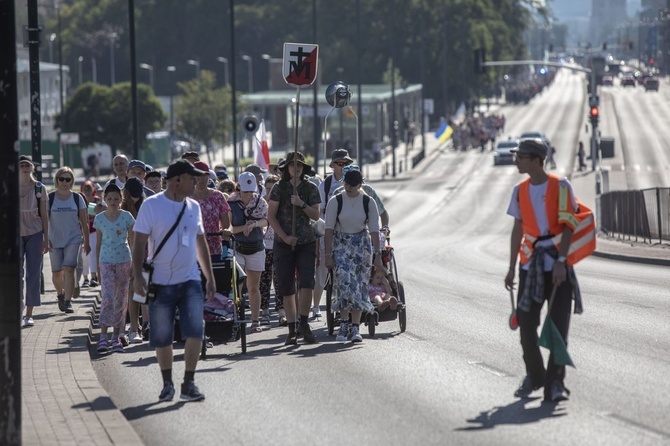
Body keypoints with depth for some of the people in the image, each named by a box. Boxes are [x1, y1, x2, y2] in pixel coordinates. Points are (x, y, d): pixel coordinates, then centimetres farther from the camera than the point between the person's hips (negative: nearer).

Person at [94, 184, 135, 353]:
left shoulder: (126, 216, 0)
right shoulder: (100, 218, 3)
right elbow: (98, 243, 10)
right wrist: (97, 266, 8)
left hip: (123, 261, 1)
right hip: (106, 261, -1)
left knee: (120, 300, 4)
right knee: (107, 297, -15)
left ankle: (116, 337, 11)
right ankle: (103, 336, -14)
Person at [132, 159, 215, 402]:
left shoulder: (193, 207, 10)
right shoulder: (152, 205, -6)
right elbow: (139, 243, -7)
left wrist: (210, 278, 18)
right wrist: (138, 276, -15)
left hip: (190, 281, 3)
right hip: (161, 282, -3)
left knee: (195, 331, -11)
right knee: (162, 337, 3)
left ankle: (189, 384, -4)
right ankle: (167, 384, 21)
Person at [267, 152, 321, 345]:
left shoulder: (311, 188, 6)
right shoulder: (279, 188, 3)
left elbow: (316, 215, 1)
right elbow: (271, 216, 0)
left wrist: (302, 204, -15)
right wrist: (284, 236, -10)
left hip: (306, 242, 0)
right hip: (284, 243, 0)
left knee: (307, 282, -14)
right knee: (286, 287, 0)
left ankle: (303, 323, -2)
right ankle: (292, 329, 6)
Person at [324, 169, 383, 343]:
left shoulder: (368, 202, -3)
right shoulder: (335, 202, -6)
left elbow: (374, 230, -3)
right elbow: (329, 229, -5)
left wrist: (377, 254, -8)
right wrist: (328, 254, -10)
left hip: (362, 245, 1)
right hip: (341, 245, -1)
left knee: (359, 286, 0)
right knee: (344, 283, -15)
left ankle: (355, 328, 4)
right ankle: (344, 325, -7)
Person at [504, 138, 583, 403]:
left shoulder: (560, 187, -5)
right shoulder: (520, 191, 9)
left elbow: (568, 227, -6)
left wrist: (561, 261, -15)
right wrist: (512, 268, 13)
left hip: (558, 266, -4)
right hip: (530, 267, 4)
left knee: (559, 326, -5)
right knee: (526, 323, 4)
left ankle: (555, 383, -2)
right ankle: (534, 376, 21)